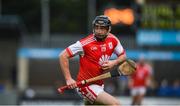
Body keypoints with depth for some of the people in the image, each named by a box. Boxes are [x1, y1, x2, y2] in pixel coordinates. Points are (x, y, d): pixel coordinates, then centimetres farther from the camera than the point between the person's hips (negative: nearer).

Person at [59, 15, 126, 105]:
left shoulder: (112, 40, -2)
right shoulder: (86, 43, -20)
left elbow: (123, 56, 14)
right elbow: (63, 56, -18)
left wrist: (113, 63, -9)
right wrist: (68, 79, -24)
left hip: (99, 84, 8)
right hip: (87, 86, -8)